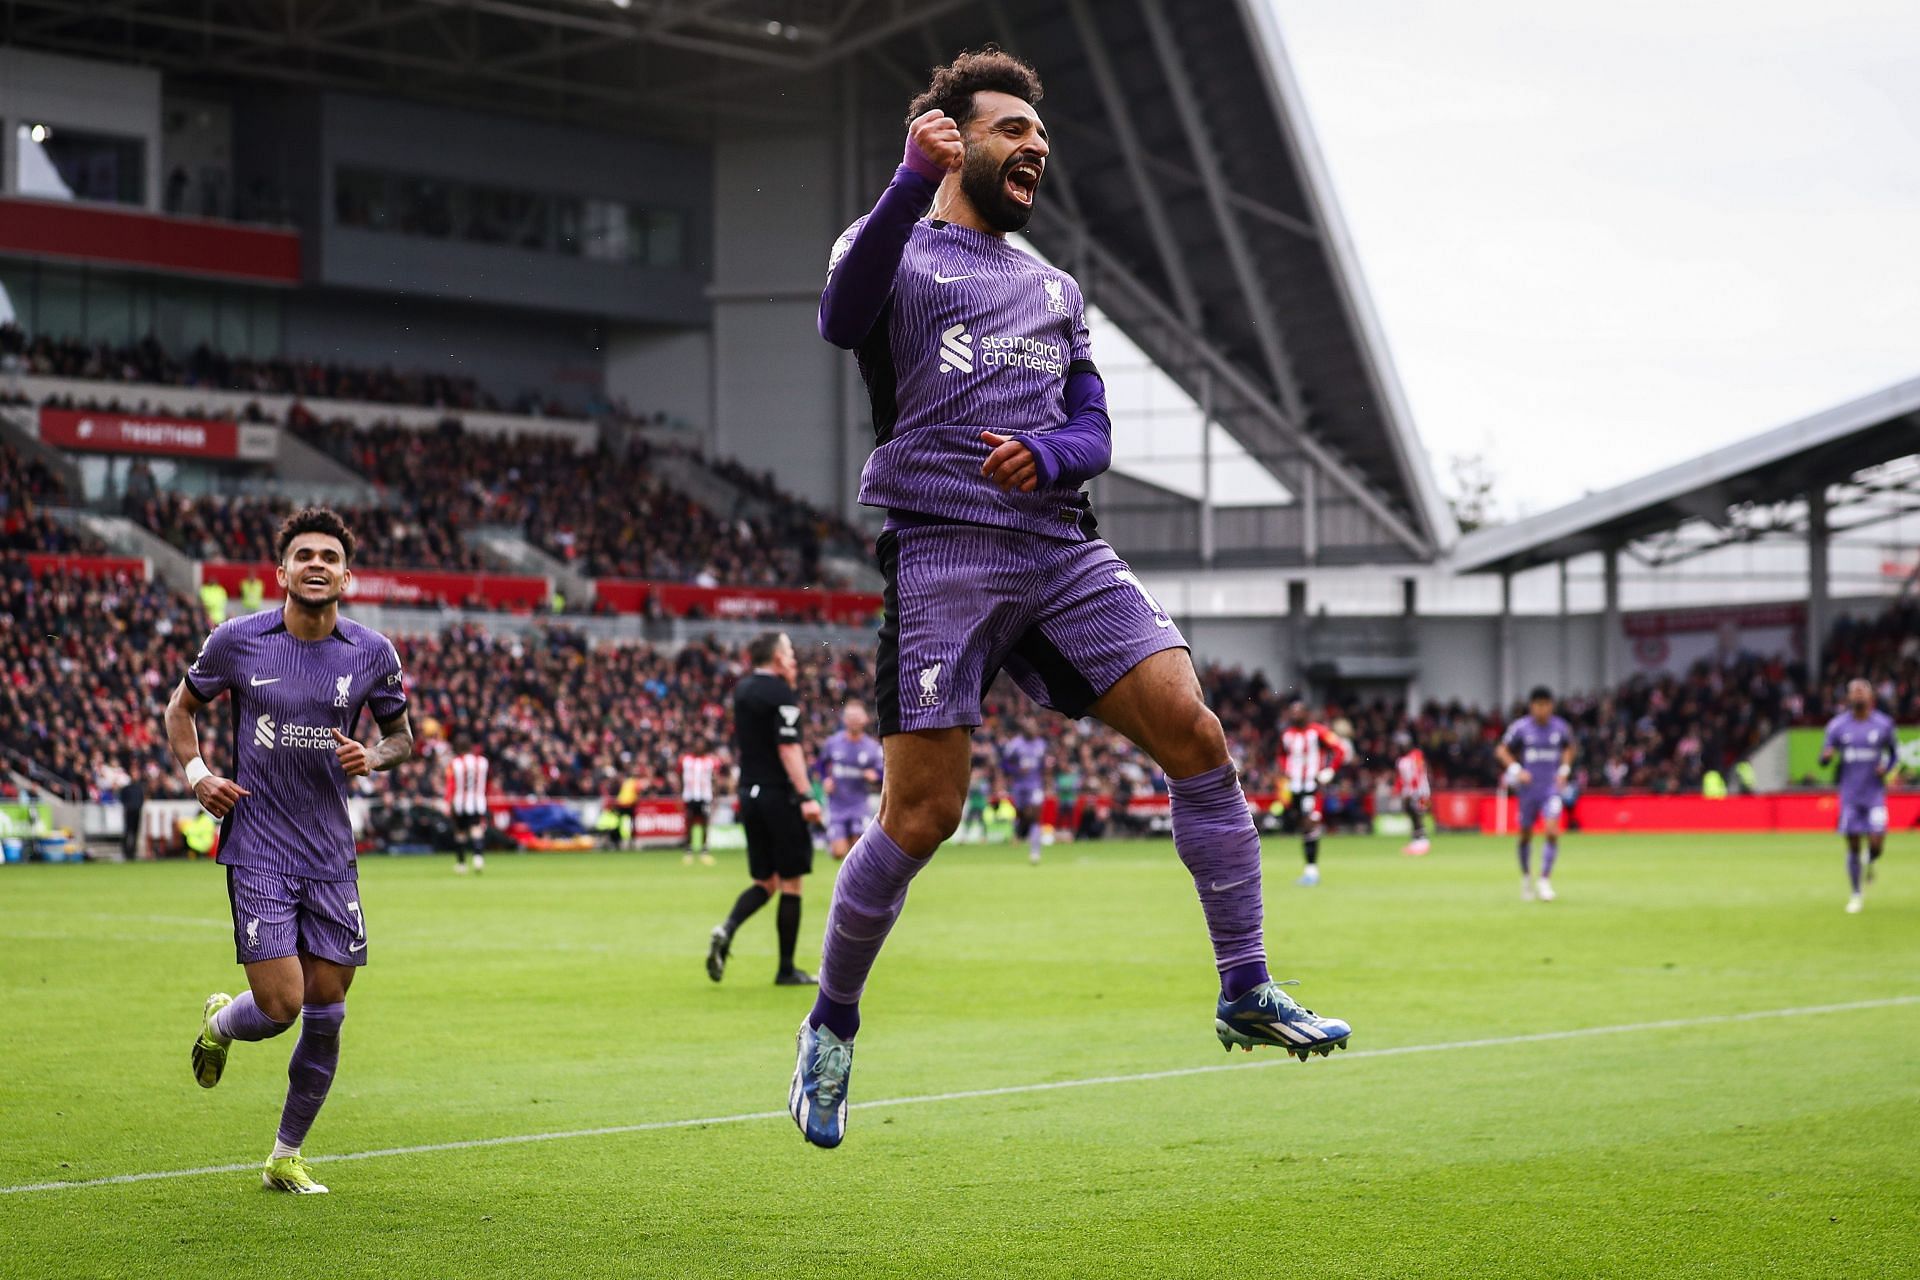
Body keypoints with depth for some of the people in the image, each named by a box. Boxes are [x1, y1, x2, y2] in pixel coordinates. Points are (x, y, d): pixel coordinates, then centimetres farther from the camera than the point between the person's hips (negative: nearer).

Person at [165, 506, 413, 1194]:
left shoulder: (371, 652, 1)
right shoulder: (237, 640, -4)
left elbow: (400, 732, 16)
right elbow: (182, 706, 12)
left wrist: (373, 756, -7)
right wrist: (196, 772, -4)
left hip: (331, 854, 3)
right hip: (257, 848, -3)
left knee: (326, 1013, 4)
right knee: (280, 1005, -12)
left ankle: (286, 1157, 21)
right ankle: (219, 1023, 26)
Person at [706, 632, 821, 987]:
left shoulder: (743, 691, 12)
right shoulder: (781, 694, -11)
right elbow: (788, 748, -18)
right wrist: (806, 796, -21)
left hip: (749, 795, 7)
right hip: (778, 795, -7)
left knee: (765, 881, 14)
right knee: (791, 882, 1)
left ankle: (726, 930, -13)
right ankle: (786, 969, 4)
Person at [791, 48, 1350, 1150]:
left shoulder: (1056, 289, 25)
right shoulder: (896, 248, 6)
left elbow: (1093, 431, 17)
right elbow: (844, 320, -18)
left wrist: (1048, 455, -7)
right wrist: (914, 183, -30)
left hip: (1063, 548, 5)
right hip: (943, 551, -5)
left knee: (1196, 736, -10)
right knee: (923, 814, -9)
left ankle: (1246, 993, -2)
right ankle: (832, 1026, 12)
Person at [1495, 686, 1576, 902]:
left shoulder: (1561, 727, 1)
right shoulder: (1520, 727, -6)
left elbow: (1568, 748, 21)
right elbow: (1501, 750, 2)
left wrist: (1565, 769, 6)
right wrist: (1516, 769, -12)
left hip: (1552, 787, 0)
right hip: (1528, 788, 0)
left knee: (1552, 831, -18)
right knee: (1526, 834, 8)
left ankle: (1545, 880, -11)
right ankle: (1526, 877, 31)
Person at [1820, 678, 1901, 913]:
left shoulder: (1883, 724, 0)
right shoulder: (1837, 726, 0)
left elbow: (1894, 753, 13)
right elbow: (1824, 760, 4)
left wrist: (1889, 769, -8)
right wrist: (1826, 756, -20)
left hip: (1875, 794, -1)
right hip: (1850, 795, 1)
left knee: (1876, 843, -12)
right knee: (1853, 846, 2)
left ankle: (1869, 864, 25)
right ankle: (1856, 895, 18)